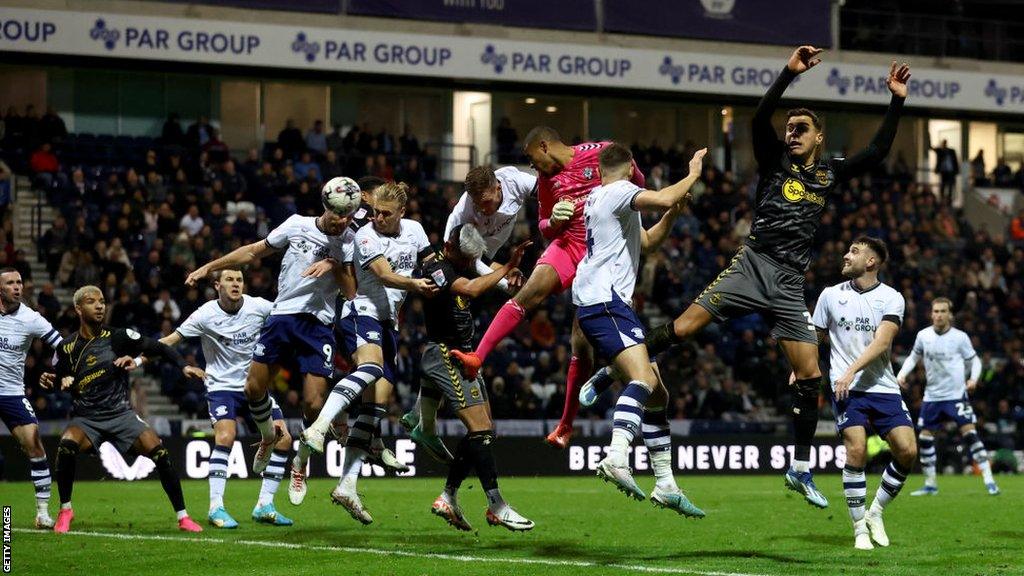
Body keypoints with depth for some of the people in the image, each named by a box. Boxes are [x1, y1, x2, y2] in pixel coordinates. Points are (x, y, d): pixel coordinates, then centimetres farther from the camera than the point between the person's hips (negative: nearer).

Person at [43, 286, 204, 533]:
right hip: (86, 418, 0)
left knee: (159, 453, -19)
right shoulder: (67, 348, 2)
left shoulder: (118, 337, -1)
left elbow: (159, 348, 2)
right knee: (67, 445, -32)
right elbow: (60, 382, 16)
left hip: (121, 414, 0)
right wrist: (50, 381, -7)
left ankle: (182, 516, -5)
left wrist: (184, 366, -12)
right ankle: (65, 510, -11)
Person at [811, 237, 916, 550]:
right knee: (857, 451, -18)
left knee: (907, 451, -10)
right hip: (846, 389, -1)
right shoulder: (831, 295, 7)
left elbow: (882, 341, -13)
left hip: (883, 387, 1)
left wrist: (852, 371, -24)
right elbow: (815, 337, 19)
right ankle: (860, 528, -5)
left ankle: (875, 513, 11)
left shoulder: (892, 298, 0)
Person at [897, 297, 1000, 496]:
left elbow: (974, 360, 4)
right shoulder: (923, 336, 0)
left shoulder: (960, 337, -7)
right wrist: (902, 374, 1)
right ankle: (930, 484, 16)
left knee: (969, 433, -15)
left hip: (956, 395, -4)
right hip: (932, 396, 4)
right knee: (924, 438, 2)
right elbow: (914, 357, 16)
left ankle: (989, 481, -13)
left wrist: (973, 378, -14)